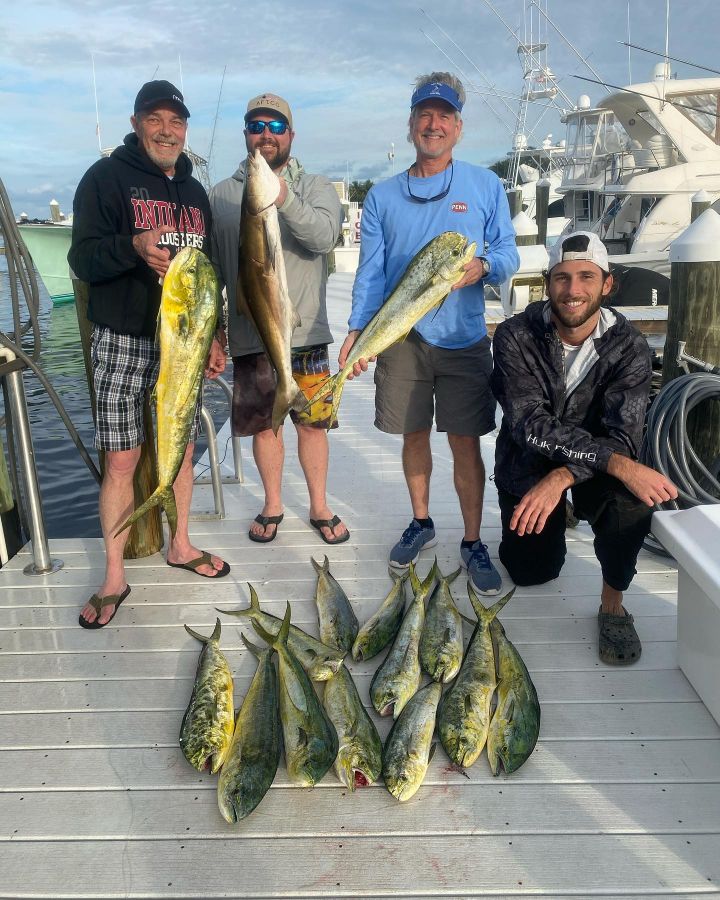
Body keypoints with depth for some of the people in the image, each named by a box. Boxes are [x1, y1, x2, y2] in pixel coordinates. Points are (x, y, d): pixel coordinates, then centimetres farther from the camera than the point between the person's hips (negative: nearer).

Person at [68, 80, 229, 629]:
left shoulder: (195, 191, 16)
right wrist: (134, 246, -28)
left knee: (182, 448, 11)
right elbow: (82, 258, -8)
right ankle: (115, 578, 9)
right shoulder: (107, 177, -1)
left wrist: (214, 335, 13)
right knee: (121, 461, -4)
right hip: (123, 340, -5)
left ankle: (180, 545, 29)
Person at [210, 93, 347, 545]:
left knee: (312, 423, 6)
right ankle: (273, 505, 29)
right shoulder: (222, 194, 7)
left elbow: (324, 236, -17)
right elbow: (211, 269, 8)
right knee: (263, 423, 10)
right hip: (249, 336, 1)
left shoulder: (315, 187, 4)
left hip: (305, 334, -1)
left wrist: (282, 197, -32)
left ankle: (320, 506, 24)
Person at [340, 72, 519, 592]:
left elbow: (508, 254, 3)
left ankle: (473, 544, 14)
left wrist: (483, 266, -20)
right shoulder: (382, 196, 8)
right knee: (414, 436, 12)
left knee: (466, 443, 0)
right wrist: (357, 329, -9)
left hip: (463, 338, -1)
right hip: (402, 337, 2)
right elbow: (371, 269, 4)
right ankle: (421, 524, 31)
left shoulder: (486, 186, 5)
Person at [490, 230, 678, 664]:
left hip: (596, 468, 0)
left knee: (632, 498, -32)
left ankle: (613, 603, -7)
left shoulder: (630, 346, -15)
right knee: (533, 571, -1)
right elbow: (530, 424, -29)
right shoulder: (516, 336, -18)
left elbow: (623, 437, -23)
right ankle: (555, 517, 33)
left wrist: (561, 478, -42)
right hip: (527, 465, 1)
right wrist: (618, 463, -40)